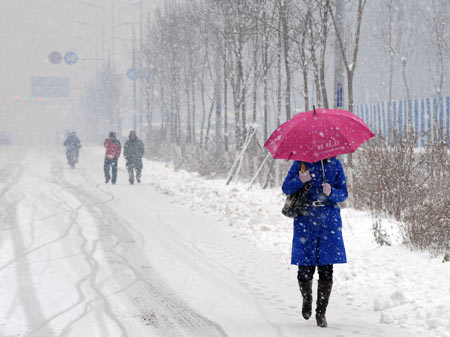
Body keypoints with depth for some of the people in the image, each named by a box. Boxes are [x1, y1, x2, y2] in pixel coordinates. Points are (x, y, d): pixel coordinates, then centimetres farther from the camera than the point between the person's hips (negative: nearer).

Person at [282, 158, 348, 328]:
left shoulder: (334, 165, 5)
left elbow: (343, 193, 5)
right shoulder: (300, 163, 4)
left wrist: (331, 193, -17)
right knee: (305, 270, -1)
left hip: (329, 221, 0)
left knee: (326, 270, -3)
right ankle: (307, 299, 30)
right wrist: (300, 181, -18)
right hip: (305, 221, 0)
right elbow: (286, 189, 1)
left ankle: (321, 312, 9)